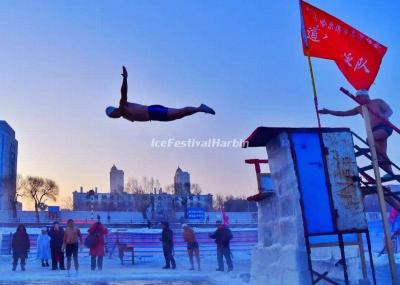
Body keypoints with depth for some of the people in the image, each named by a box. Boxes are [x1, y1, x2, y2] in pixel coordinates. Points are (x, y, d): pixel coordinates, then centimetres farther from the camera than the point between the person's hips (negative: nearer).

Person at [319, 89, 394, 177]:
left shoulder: (378, 102, 5)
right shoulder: (360, 109, 18)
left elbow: (390, 111, -2)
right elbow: (343, 113, 15)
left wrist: (384, 116, -25)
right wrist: (329, 111, 7)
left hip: (385, 127, -6)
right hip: (375, 131, 6)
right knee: (381, 154, -4)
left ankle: (384, 158, -25)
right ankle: (390, 172, -5)